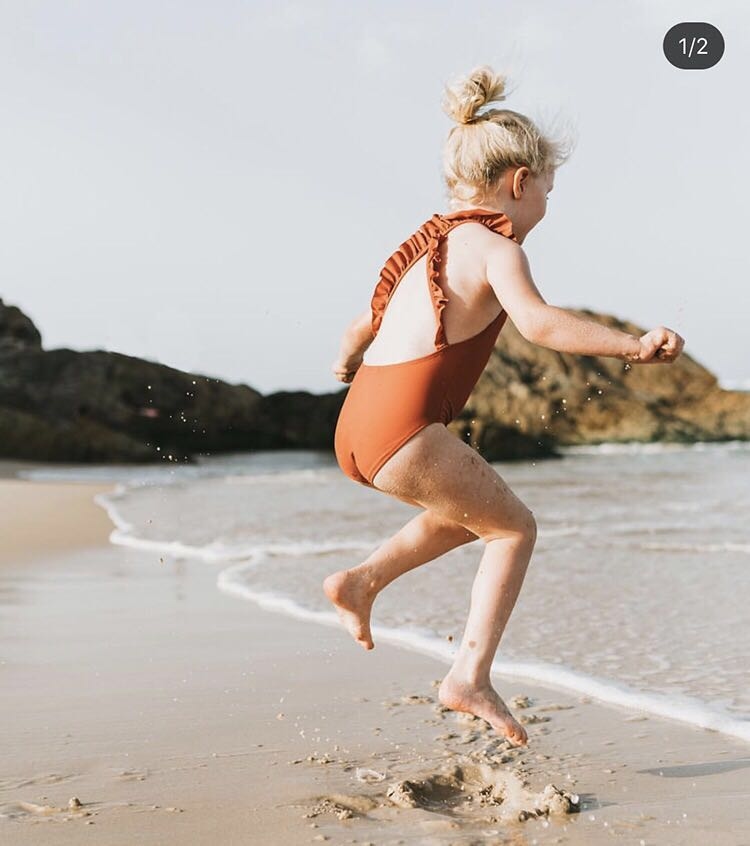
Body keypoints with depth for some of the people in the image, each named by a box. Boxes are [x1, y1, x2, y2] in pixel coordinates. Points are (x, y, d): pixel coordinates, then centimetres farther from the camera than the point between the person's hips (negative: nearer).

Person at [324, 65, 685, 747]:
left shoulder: (430, 242, 21)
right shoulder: (495, 247, -3)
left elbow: (364, 325, 32)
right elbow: (538, 321, -23)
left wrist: (347, 361, 53)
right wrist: (632, 346, -25)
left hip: (355, 429, 9)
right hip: (406, 432, -9)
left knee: (475, 508, 29)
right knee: (514, 528, 10)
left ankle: (363, 580, 20)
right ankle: (471, 676, 2)